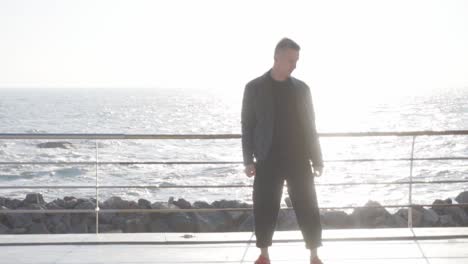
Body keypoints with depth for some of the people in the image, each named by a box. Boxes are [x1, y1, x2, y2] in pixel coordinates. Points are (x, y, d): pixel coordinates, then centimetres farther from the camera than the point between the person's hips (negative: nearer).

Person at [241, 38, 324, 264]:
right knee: (265, 209, 2)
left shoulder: (301, 88, 6)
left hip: (298, 160, 1)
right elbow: (247, 125, 1)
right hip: (268, 160, -1)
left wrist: (317, 160, 5)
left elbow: (309, 126, 9)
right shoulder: (254, 87, 0)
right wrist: (249, 160, -6)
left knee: (307, 208, -1)